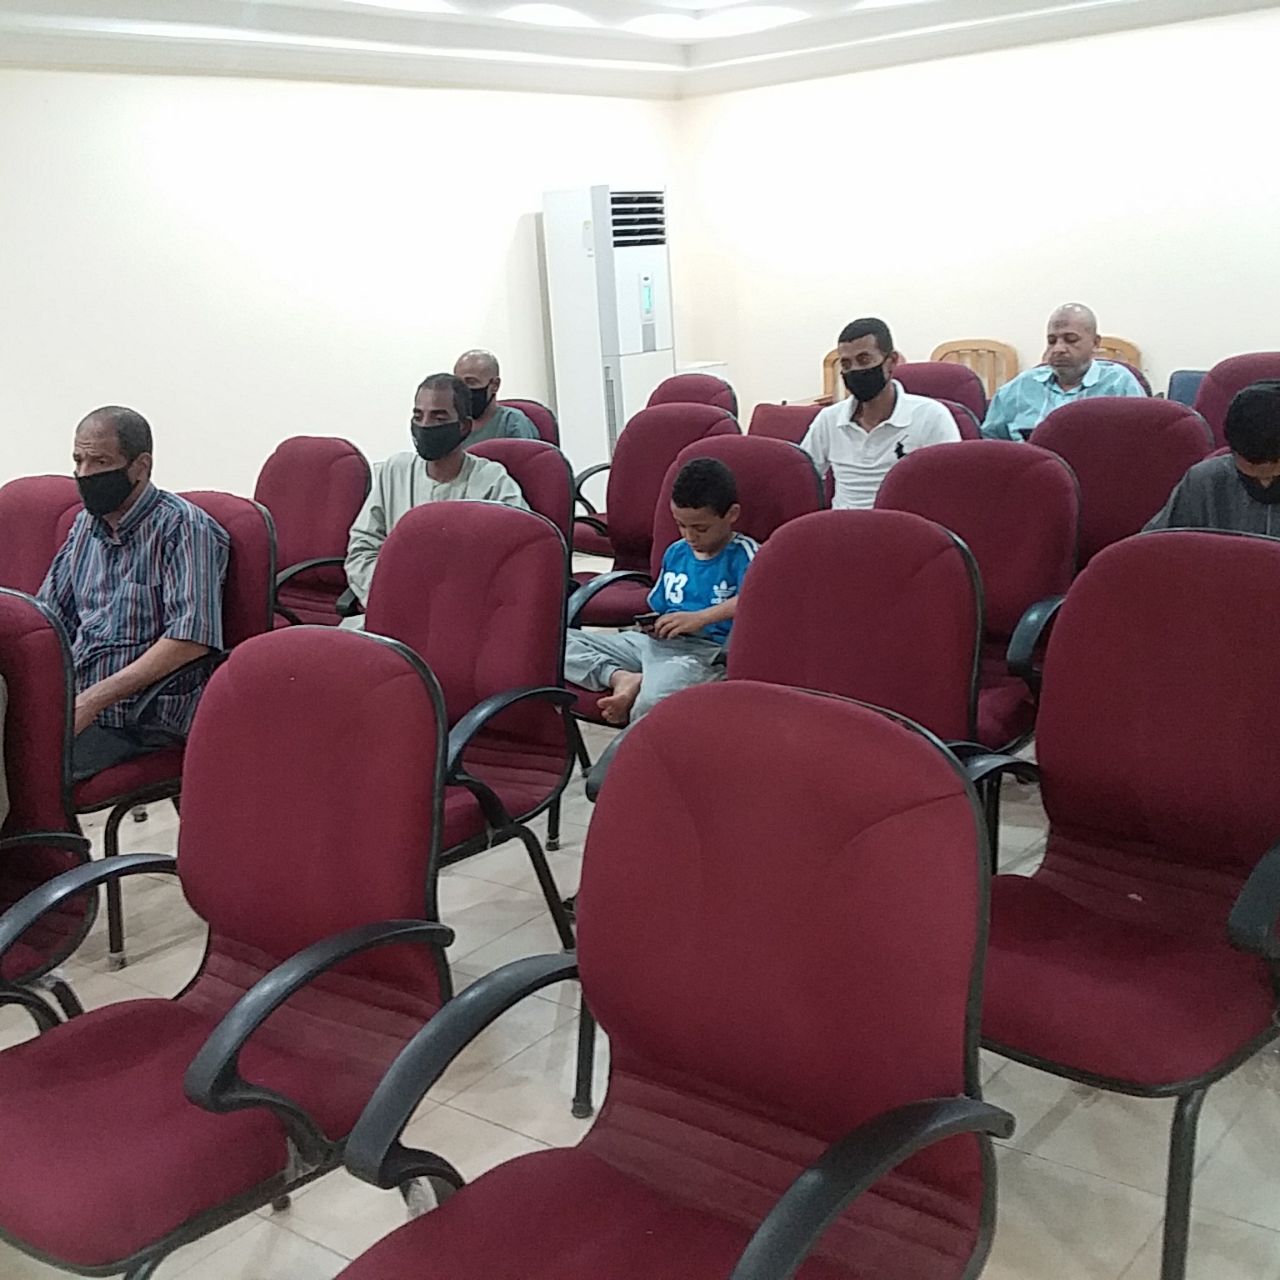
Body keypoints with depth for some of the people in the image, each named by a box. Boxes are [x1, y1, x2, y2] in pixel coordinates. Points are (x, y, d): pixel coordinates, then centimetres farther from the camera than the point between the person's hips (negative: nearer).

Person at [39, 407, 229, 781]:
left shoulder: (183, 527, -8)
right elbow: (48, 618, 23)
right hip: (71, 698, 7)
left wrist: (91, 701, -20)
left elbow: (192, 639, -19)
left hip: (140, 717, -7)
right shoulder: (86, 525, 16)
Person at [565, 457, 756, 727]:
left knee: (652, 701, -43)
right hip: (656, 642, 8)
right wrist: (654, 625, 5)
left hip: (707, 651, -8)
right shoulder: (675, 552, 20)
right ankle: (621, 677, -23)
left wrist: (699, 618, -23)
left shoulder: (743, 554, -1)